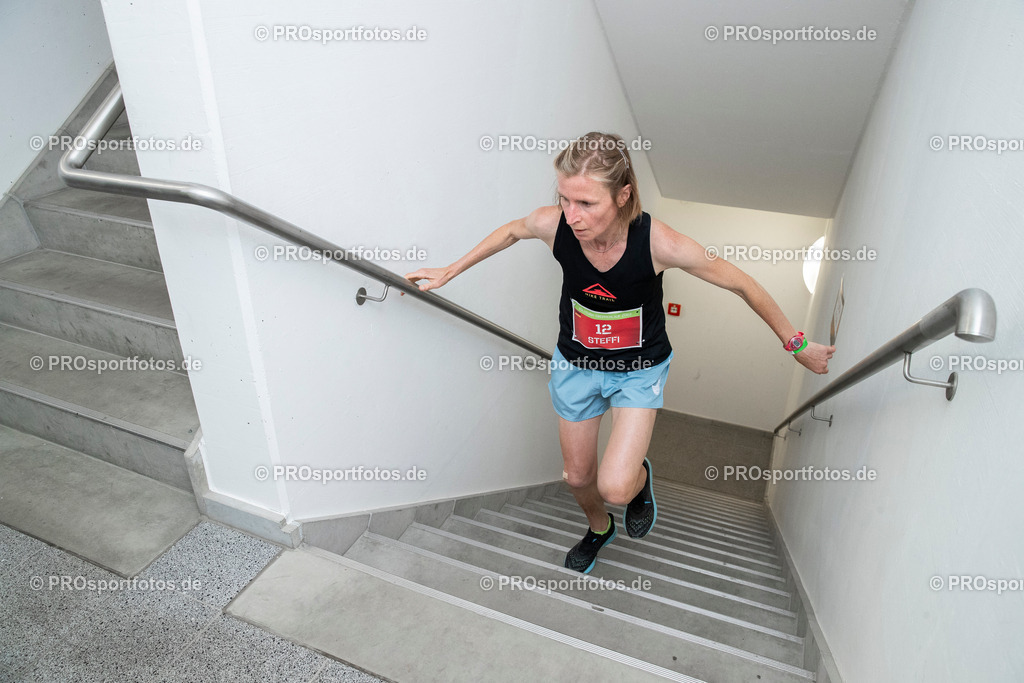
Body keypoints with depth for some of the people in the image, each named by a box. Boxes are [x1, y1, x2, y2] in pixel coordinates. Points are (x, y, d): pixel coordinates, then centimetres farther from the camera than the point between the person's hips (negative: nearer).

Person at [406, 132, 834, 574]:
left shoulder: (659, 243, -32)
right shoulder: (552, 225, -25)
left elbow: (742, 285, -16)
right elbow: (511, 231, 0)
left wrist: (795, 343, -4)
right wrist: (448, 272, 8)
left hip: (639, 370, -2)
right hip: (575, 364, 3)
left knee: (615, 487, -17)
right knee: (577, 475, 17)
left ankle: (640, 477, 23)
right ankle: (599, 528, 54)